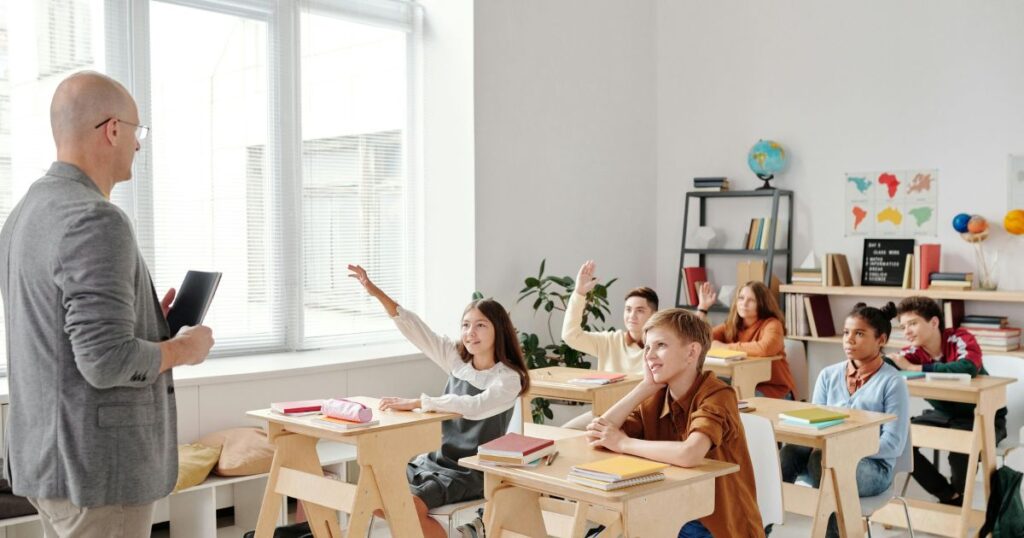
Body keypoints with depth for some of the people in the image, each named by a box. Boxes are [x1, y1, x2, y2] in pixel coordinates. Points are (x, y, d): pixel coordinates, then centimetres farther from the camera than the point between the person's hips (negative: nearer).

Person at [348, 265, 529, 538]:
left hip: (472, 472, -7)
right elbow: (414, 328, -1)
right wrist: (375, 291, -10)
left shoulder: (508, 379, -14)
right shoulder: (456, 359, 3)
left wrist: (416, 403, -33)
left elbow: (474, 407, -31)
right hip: (438, 459, 7)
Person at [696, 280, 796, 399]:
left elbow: (765, 348, -33)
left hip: (772, 390, -5)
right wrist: (703, 306, -7)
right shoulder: (730, 326, 6)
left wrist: (726, 347, -21)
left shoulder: (771, 324, -10)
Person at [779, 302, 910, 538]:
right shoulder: (828, 375, 11)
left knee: (822, 458, -37)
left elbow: (894, 444, -10)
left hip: (873, 465, -4)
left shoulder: (892, 382, -4)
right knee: (790, 451, -31)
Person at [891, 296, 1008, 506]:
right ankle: (949, 496, 2)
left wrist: (914, 368, -40)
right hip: (945, 414, 6)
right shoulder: (914, 352, -9)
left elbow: (968, 368, -44)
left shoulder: (960, 339, -23)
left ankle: (959, 499, -2)